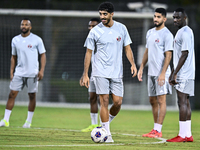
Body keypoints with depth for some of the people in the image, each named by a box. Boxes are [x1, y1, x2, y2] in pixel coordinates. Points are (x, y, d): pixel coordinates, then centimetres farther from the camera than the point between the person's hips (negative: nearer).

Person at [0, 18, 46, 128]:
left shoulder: (37, 40, -2)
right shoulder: (15, 40, 8)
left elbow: (43, 55, 1)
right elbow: (14, 57, 15)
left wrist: (42, 70, -9)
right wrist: (11, 72, 9)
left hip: (32, 73, -3)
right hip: (19, 72, 3)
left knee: (32, 96, 3)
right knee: (12, 94, -4)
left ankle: (29, 121, 13)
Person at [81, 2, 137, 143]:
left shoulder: (121, 28, 4)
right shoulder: (95, 31, -3)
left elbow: (127, 48, 11)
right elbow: (89, 52, 2)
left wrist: (133, 64, -5)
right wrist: (85, 74, -1)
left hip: (117, 73, 3)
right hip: (101, 72, -3)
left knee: (118, 102, -2)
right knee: (104, 101, -7)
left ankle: (105, 123, 23)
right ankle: (107, 134, 0)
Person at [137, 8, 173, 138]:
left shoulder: (167, 34, -10)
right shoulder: (150, 33, 15)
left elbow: (168, 55, -14)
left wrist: (163, 73, -20)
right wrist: (141, 68, 16)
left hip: (161, 73, -8)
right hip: (151, 72, 8)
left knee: (161, 100, -7)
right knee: (153, 101, 10)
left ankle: (158, 130, -9)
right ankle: (156, 129, 17)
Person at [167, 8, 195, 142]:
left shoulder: (185, 32, -13)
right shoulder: (181, 32, 19)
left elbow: (184, 54, -19)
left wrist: (175, 74, -19)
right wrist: (173, 73, 24)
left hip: (184, 75, -10)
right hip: (184, 74, 10)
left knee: (182, 102, -10)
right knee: (185, 103, 9)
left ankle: (182, 135, -12)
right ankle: (188, 134, 11)